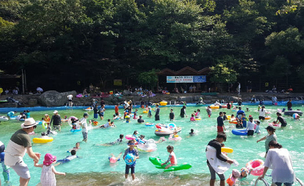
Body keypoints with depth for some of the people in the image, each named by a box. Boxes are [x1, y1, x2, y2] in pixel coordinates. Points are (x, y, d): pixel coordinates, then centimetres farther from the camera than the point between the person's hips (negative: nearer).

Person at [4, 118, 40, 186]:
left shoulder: (19, 131, 6)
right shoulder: (26, 137, -22)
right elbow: (30, 154, -23)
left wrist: (34, 153, 16)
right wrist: (37, 159, -3)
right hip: (15, 160, -9)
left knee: (23, 175, 24)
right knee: (26, 177, -3)